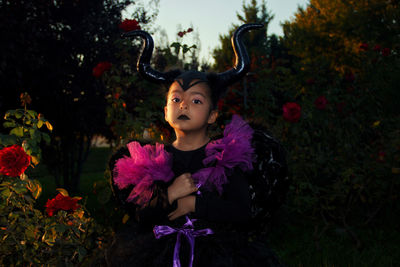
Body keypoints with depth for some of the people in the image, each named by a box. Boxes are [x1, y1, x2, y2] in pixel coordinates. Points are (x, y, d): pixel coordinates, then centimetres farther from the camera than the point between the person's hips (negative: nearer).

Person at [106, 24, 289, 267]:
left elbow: (244, 211, -4)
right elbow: (139, 214, 6)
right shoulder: (155, 159, 11)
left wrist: (195, 203, -7)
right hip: (163, 244, 2)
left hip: (215, 243, -2)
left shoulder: (226, 155, 5)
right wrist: (168, 195, -10)